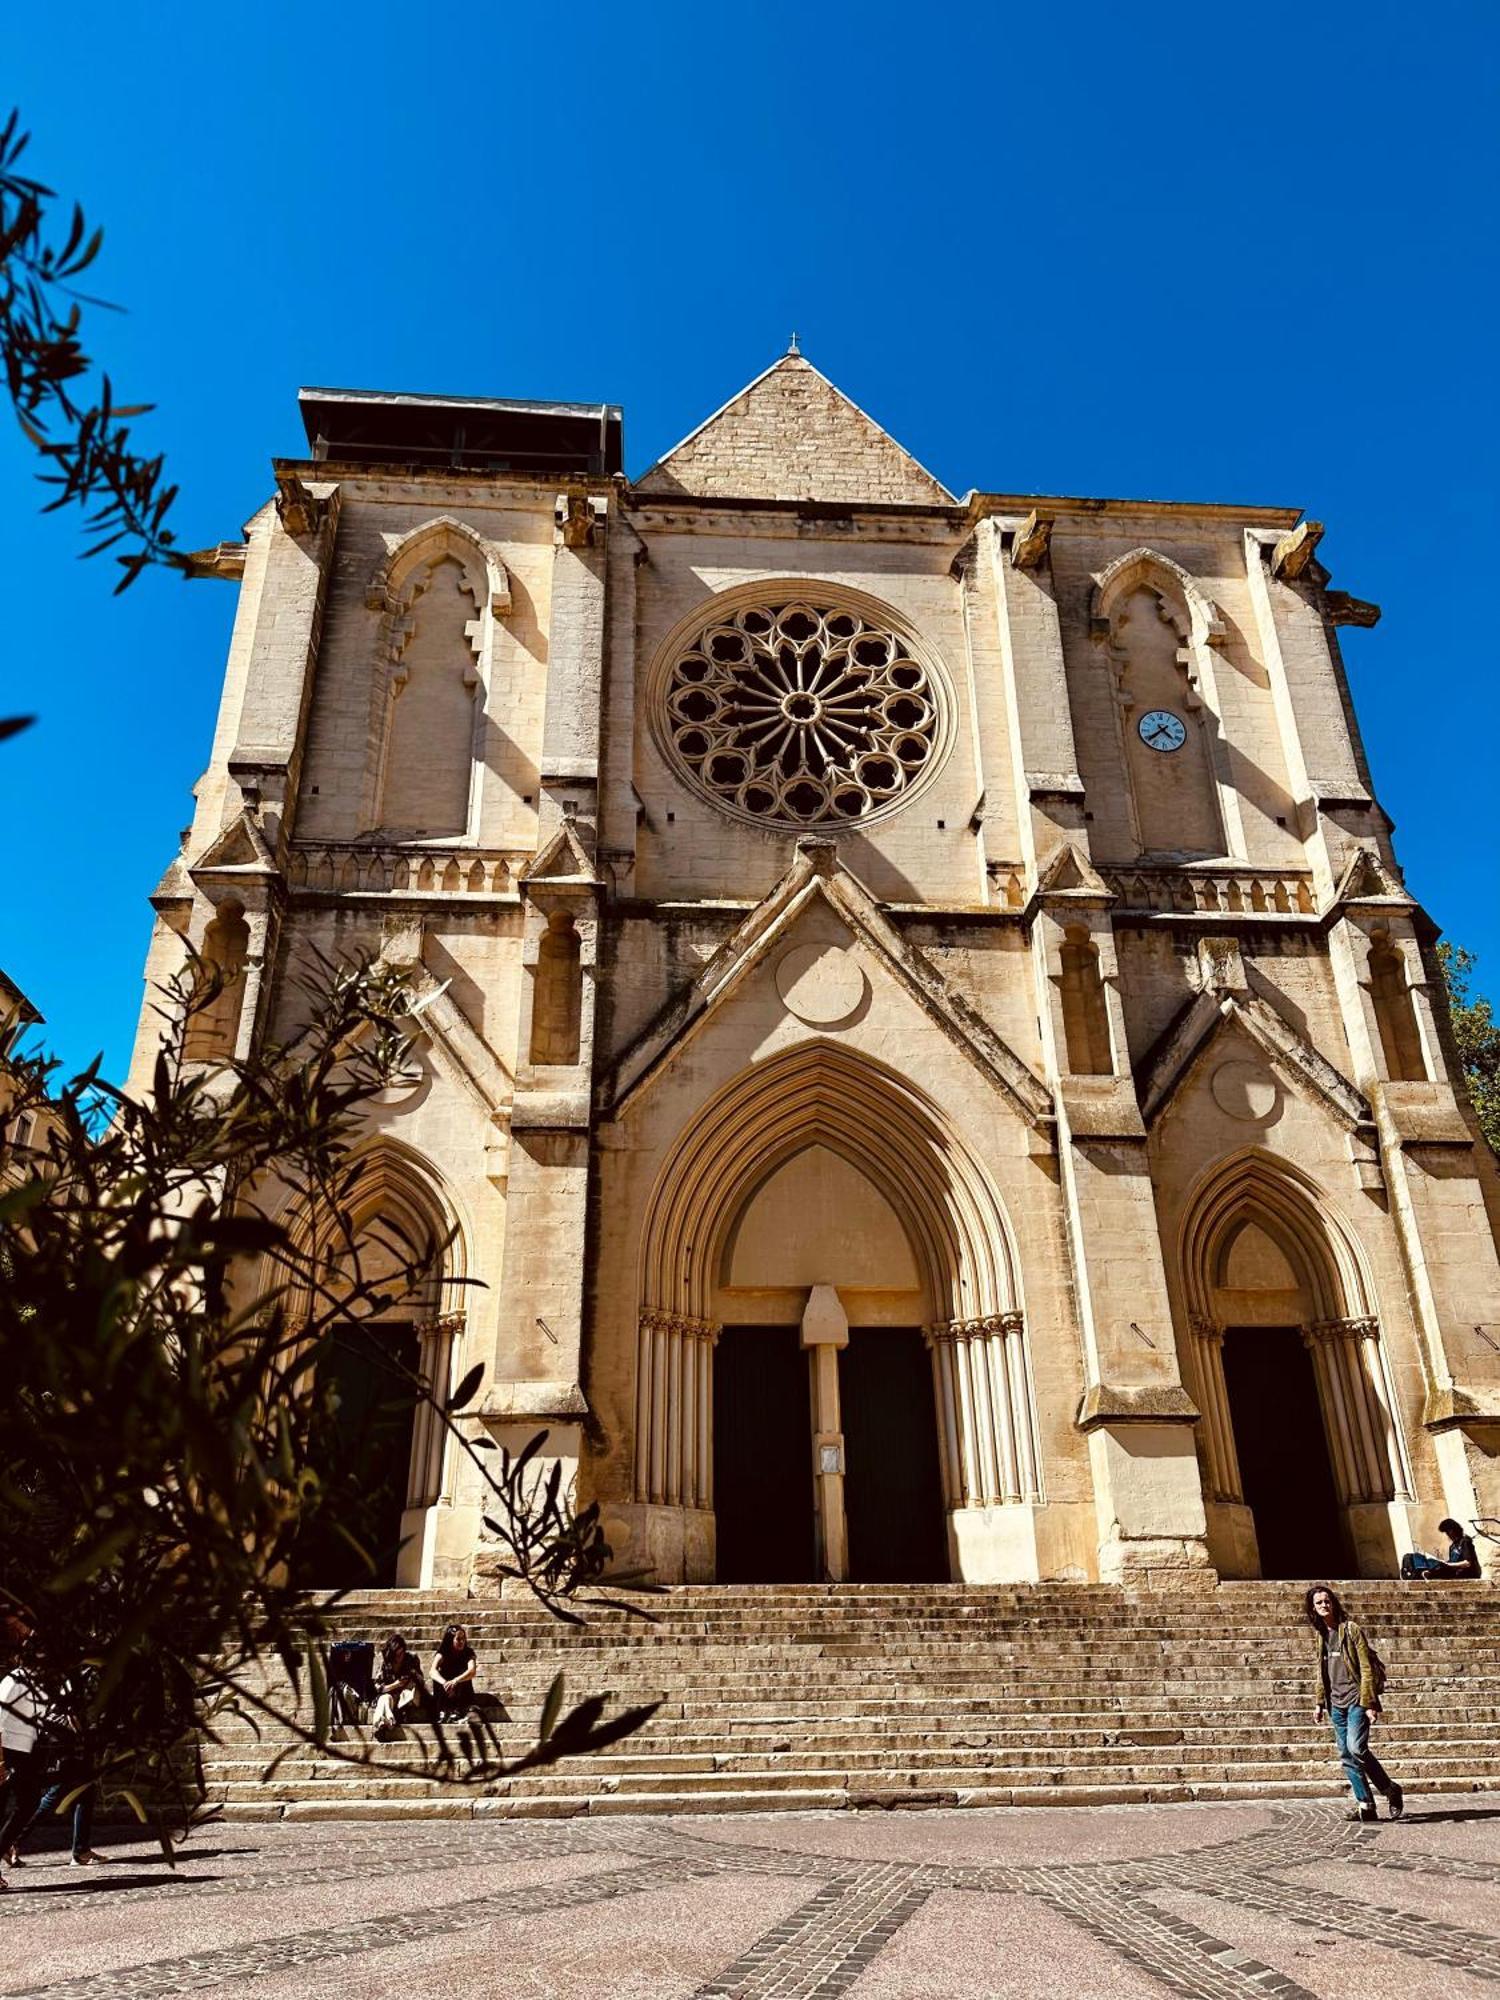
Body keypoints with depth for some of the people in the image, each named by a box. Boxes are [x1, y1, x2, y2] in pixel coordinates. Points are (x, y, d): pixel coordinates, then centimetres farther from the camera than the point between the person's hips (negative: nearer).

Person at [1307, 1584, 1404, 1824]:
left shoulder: (1350, 1629, -7)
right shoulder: (1321, 1634, 12)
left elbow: (1366, 1667, -10)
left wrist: (1369, 1703, -14)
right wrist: (1320, 1702, 16)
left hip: (1356, 1698, -7)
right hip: (1336, 1703, 7)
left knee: (1356, 1747, -19)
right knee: (1346, 1756, 3)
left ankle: (1391, 1790, 0)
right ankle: (1365, 1805, 11)